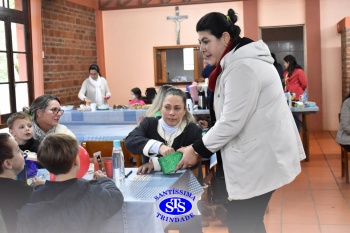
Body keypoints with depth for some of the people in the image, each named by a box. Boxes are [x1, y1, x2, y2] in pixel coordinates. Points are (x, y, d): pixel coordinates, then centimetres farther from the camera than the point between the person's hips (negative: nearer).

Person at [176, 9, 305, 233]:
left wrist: (197, 150, -11)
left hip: (260, 159, -10)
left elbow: (231, 122, -22)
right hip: (257, 155, 10)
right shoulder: (238, 61, 14)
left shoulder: (242, 67, -20)